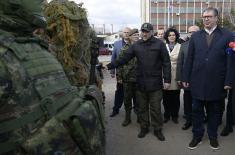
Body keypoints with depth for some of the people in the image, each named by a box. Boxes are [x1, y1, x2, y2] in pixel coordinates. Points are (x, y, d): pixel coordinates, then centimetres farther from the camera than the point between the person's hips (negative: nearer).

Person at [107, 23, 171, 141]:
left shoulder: (159, 44, -3)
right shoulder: (136, 45, 4)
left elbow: (166, 63, -2)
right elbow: (123, 59, 0)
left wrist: (167, 79, -6)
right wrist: (109, 66, -10)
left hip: (155, 83, -2)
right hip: (140, 83, 3)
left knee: (155, 108, 7)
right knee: (142, 108, 14)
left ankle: (157, 129, 24)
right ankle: (144, 128, 31)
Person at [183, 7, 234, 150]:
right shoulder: (195, 36, 6)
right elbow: (189, 59, 5)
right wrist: (186, 78, 2)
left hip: (217, 83, -1)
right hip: (197, 82, 2)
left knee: (215, 111, 13)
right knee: (197, 110, 10)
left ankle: (213, 136, 32)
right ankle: (197, 136, 27)